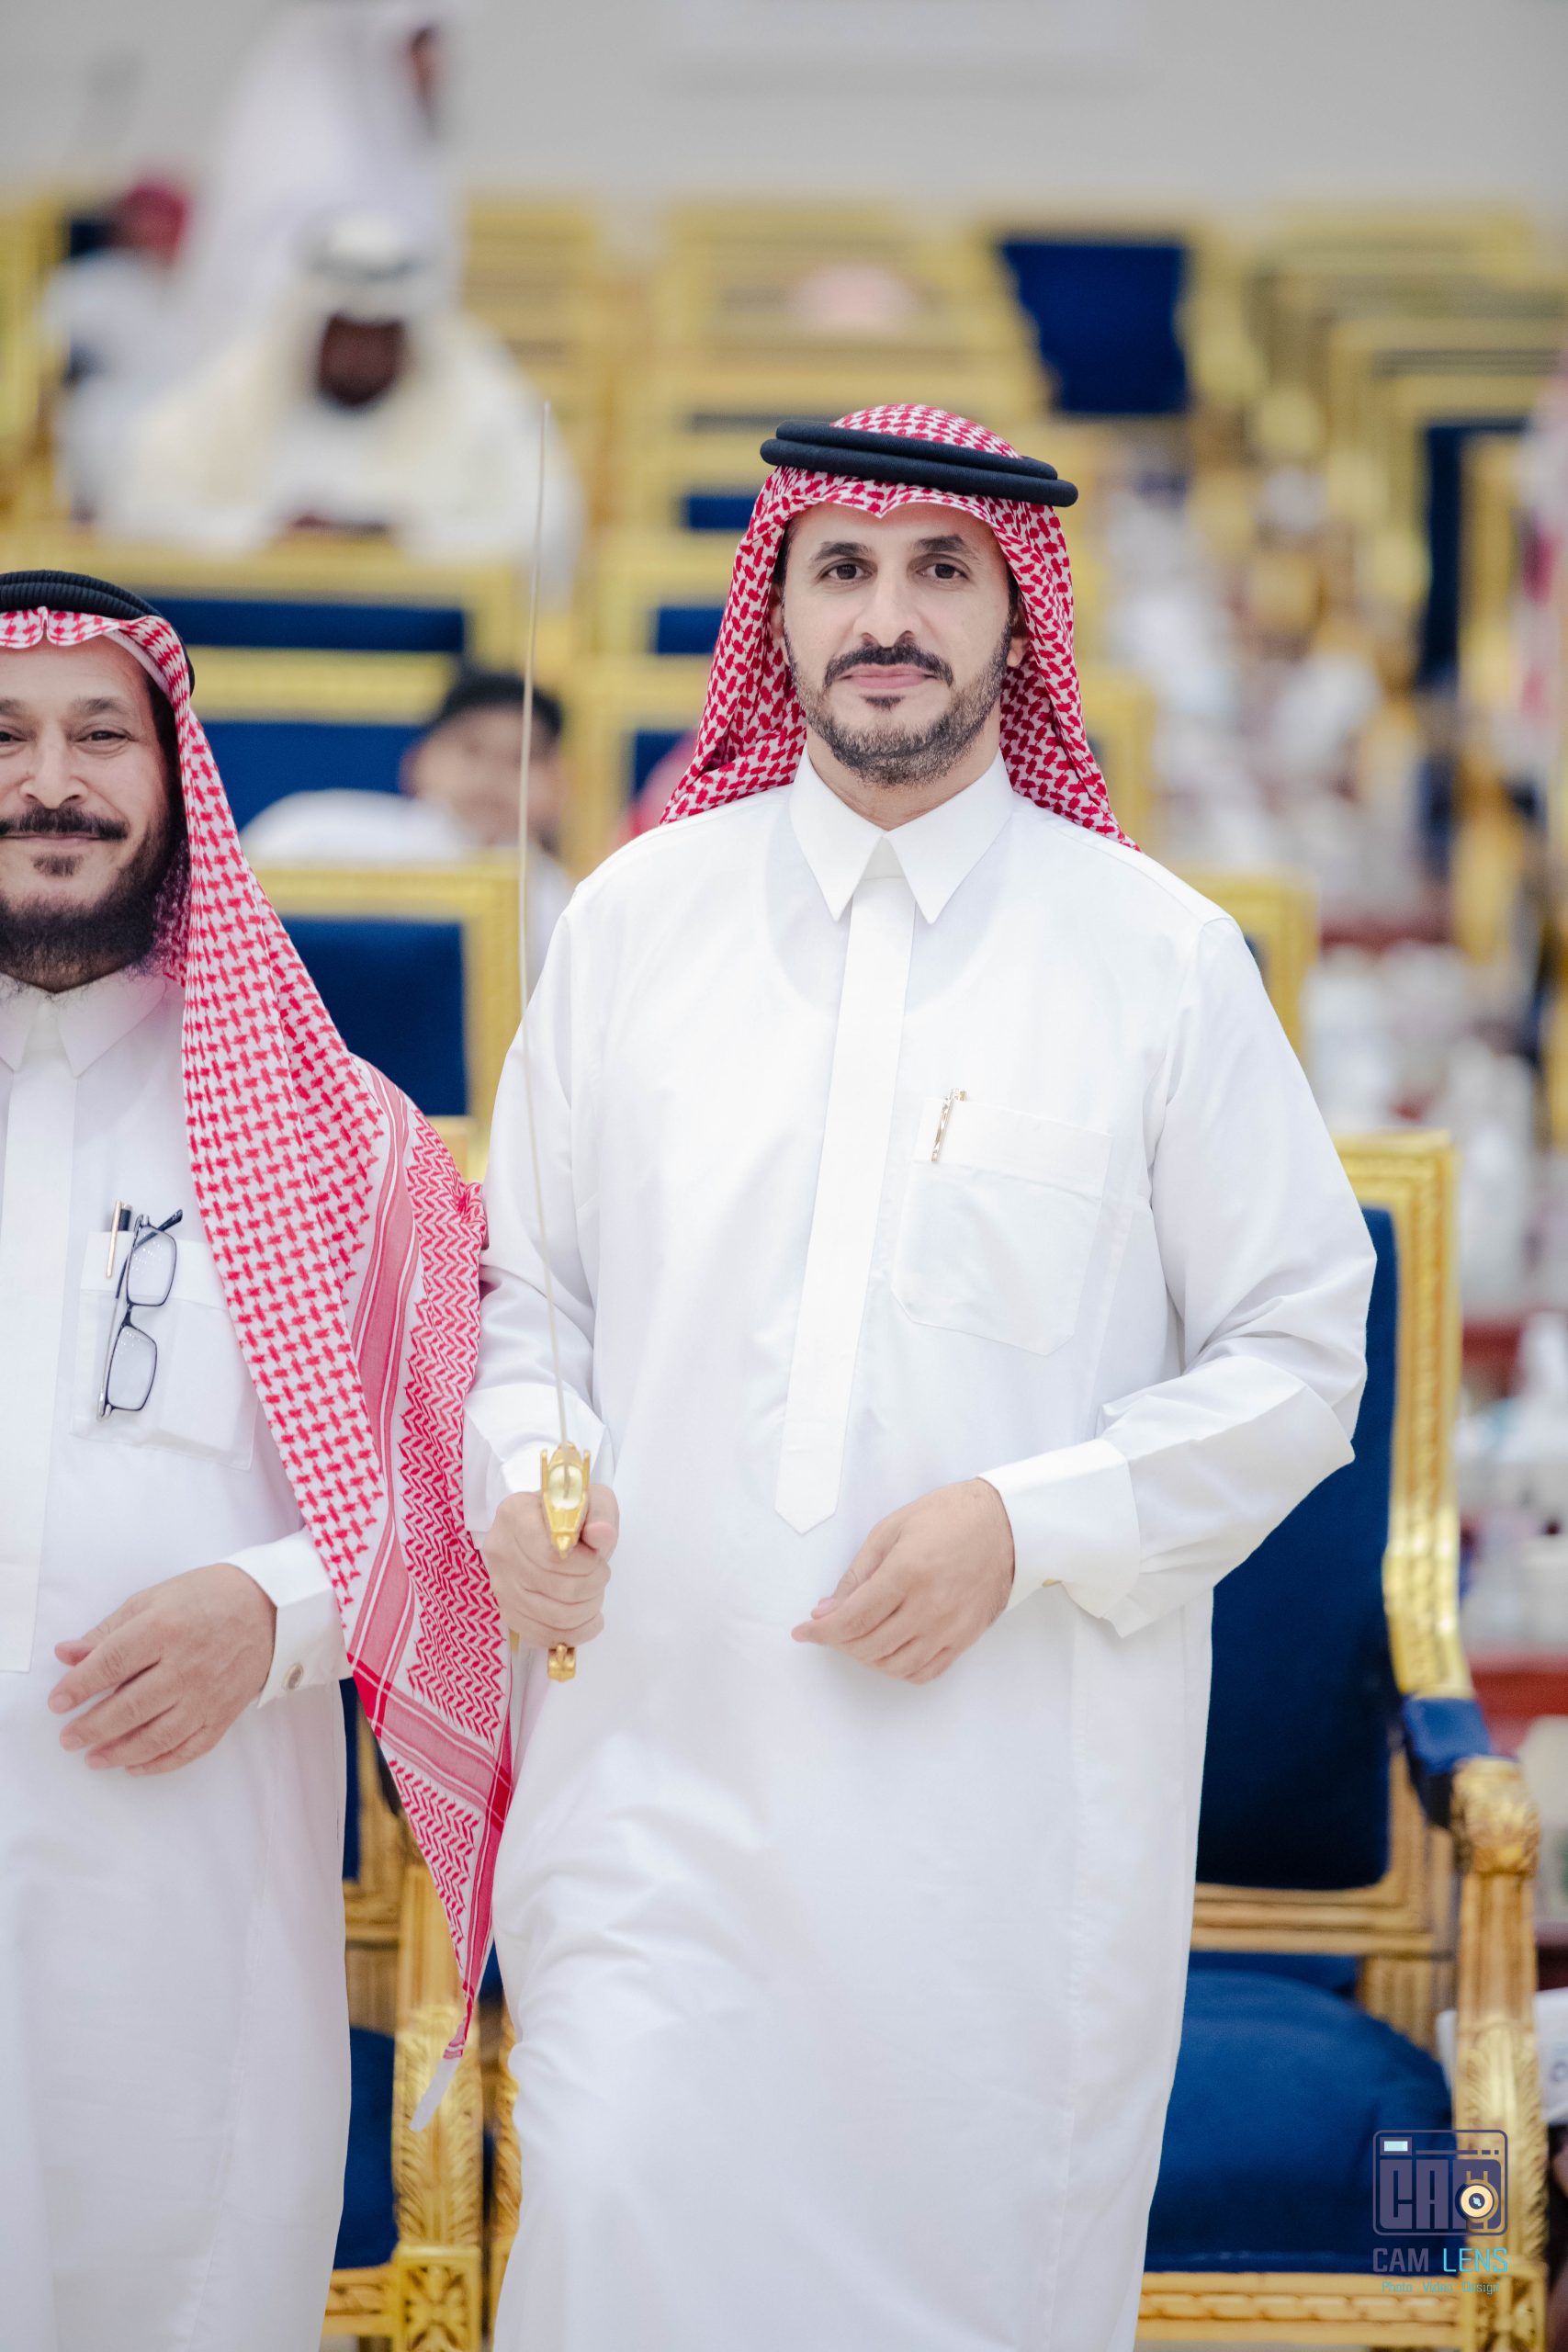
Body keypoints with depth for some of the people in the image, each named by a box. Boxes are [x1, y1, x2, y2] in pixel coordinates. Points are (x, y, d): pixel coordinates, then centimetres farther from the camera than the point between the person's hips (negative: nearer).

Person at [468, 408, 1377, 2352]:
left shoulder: (1163, 958, 2)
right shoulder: (633, 919, 8)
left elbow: (1300, 1357, 3)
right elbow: (523, 1285, 16)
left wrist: (1027, 1525, -10)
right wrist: (525, 1470, -6)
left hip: (1013, 1796, -1)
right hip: (660, 1758, 1)